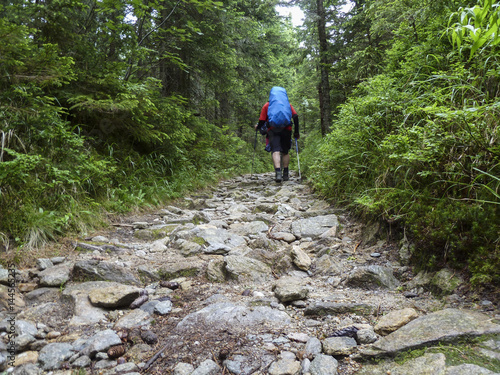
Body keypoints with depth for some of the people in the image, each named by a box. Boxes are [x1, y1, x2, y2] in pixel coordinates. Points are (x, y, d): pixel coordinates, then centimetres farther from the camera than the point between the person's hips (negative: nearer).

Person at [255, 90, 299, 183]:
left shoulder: (267, 105, 18)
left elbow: (262, 121, 11)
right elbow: (295, 117, 10)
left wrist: (257, 127, 32)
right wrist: (296, 132, 12)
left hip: (273, 130, -2)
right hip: (286, 130, 2)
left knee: (276, 151, -13)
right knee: (285, 152, 14)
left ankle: (278, 172, -32)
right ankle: (285, 174, 14)